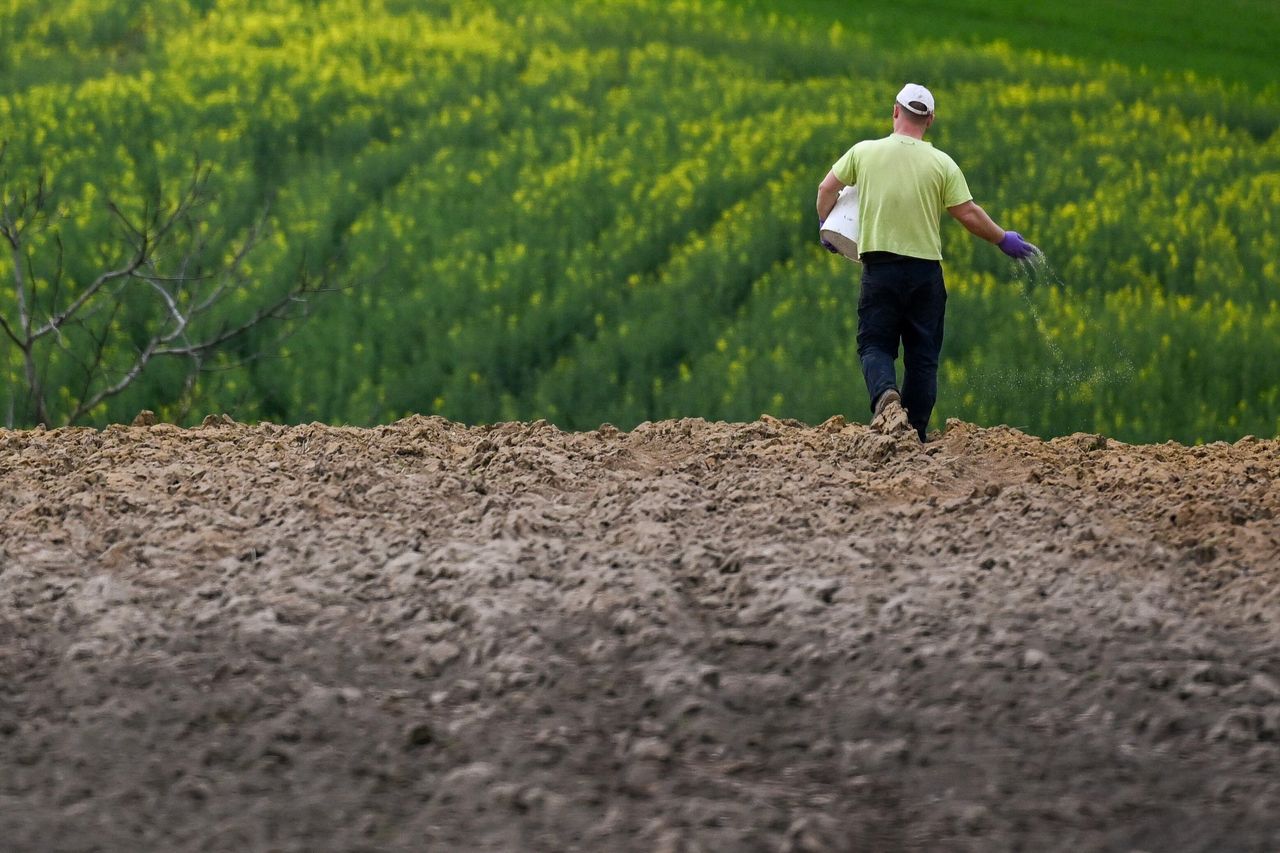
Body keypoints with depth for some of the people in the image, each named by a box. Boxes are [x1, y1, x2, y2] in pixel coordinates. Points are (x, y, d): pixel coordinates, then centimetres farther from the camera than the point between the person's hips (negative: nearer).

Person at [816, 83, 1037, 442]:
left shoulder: (865, 152, 0)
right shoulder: (942, 164, -3)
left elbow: (826, 189, 8)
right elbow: (969, 214, -4)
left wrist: (825, 227, 27)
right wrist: (1003, 239, 12)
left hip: (879, 266, 0)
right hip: (925, 270, 0)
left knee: (875, 344, 6)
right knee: (922, 355, 9)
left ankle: (885, 392, -25)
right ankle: (915, 433, 6)